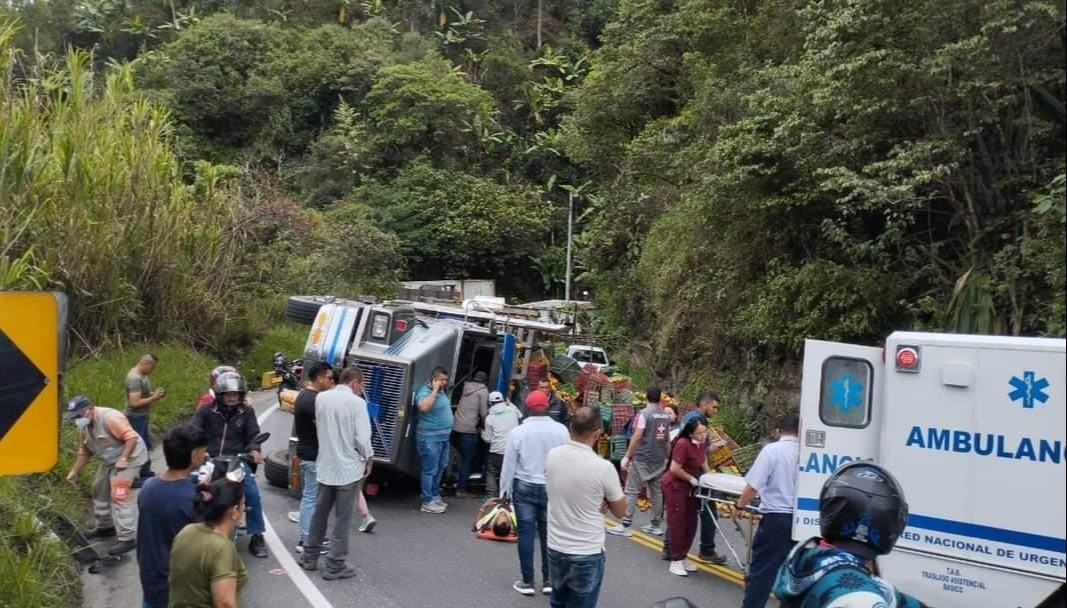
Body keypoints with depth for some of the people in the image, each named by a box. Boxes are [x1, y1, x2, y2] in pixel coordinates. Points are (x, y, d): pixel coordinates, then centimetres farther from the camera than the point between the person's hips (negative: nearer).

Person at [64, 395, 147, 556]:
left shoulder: (109, 417, -27)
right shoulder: (84, 427, 3)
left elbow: (132, 437, -31)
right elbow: (84, 452, 12)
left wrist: (123, 459, -36)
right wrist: (74, 472, 5)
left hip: (129, 456, -10)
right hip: (110, 460, 10)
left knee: (119, 496, -16)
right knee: (99, 490, 20)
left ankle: (127, 538, -15)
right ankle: (105, 526, 38)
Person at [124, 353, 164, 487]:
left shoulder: (141, 375, 6)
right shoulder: (135, 378, -24)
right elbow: (135, 402, -29)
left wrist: (153, 394, 2)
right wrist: (153, 398, -20)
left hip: (142, 417, 10)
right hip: (136, 418, -10)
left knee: (146, 445, 19)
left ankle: (145, 473, 32)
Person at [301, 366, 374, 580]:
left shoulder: (321, 398, 2)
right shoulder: (356, 402, -15)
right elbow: (363, 438, -16)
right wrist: (369, 460, -1)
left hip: (325, 466, 6)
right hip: (349, 468, -5)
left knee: (319, 513, 19)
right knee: (342, 520, 3)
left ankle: (310, 557, 29)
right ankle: (335, 566, 7)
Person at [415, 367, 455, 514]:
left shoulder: (441, 391, 12)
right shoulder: (424, 391, -16)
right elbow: (423, 406, -37)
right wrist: (434, 390, -30)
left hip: (443, 437, 10)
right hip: (430, 438, -10)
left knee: (440, 468, 20)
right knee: (430, 471, -4)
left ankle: (435, 496, 33)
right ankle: (427, 502, 3)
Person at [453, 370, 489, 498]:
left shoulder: (466, 387, 18)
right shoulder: (483, 391, 0)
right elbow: (483, 413, -5)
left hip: (456, 427, 6)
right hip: (469, 429, -6)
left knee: (462, 457, 18)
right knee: (467, 459, -1)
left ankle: (458, 483, 20)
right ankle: (461, 489, -2)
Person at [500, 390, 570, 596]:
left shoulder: (518, 432, -9)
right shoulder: (561, 430, -5)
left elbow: (509, 465, -4)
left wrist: (505, 491, 7)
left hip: (524, 487, -1)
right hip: (552, 488, 2)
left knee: (526, 533, 5)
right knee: (549, 534, 9)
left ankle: (527, 581, 11)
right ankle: (549, 581, 15)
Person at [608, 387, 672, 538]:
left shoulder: (644, 413, -12)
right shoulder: (666, 415, 8)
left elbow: (636, 437, -16)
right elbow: (668, 439, 14)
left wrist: (627, 456, -11)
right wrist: (666, 457, 24)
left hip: (642, 458, -7)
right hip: (659, 459, 7)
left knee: (631, 491, -3)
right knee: (656, 491, 12)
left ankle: (625, 526, -4)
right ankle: (656, 525, 16)